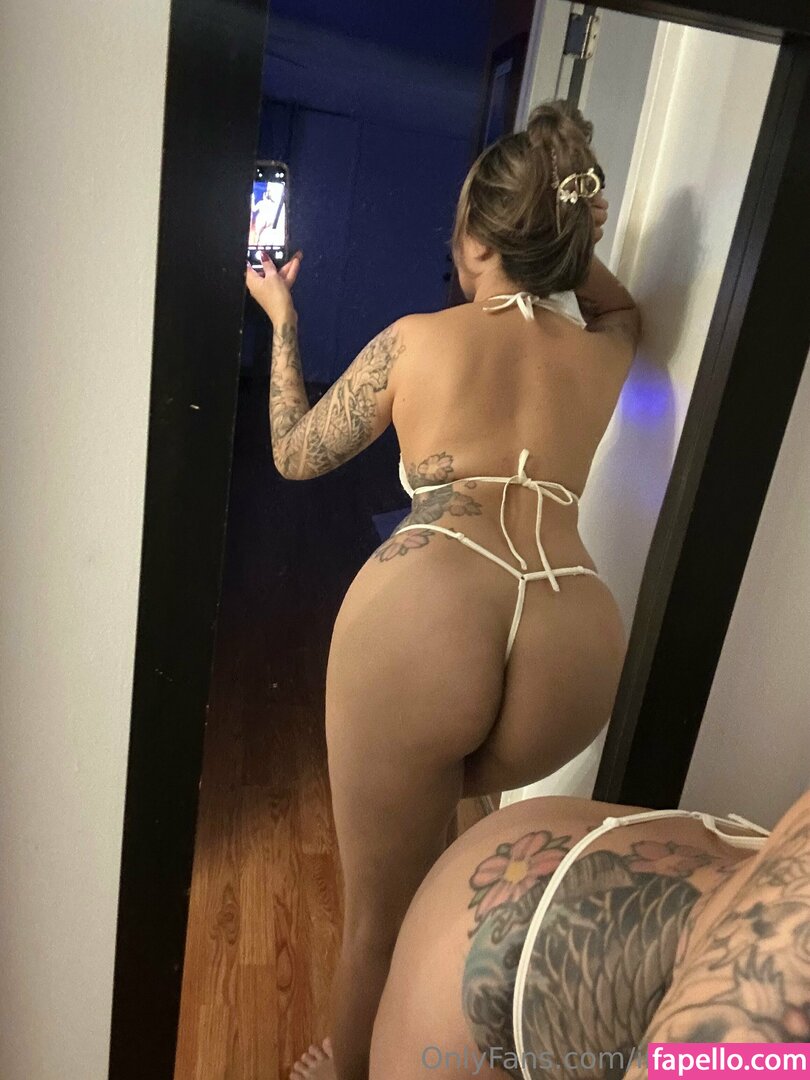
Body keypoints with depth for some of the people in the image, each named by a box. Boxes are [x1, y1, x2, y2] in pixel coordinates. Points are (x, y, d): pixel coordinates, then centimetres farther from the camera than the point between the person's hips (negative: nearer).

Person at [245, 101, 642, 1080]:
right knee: (441, 789, 36)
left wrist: (281, 320, 34)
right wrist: (566, 246, 34)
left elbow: (294, 453, 23)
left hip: (422, 613, -4)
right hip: (579, 643, 5)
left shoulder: (416, 338, 11)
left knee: (381, 909, 17)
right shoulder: (604, 356, 19)